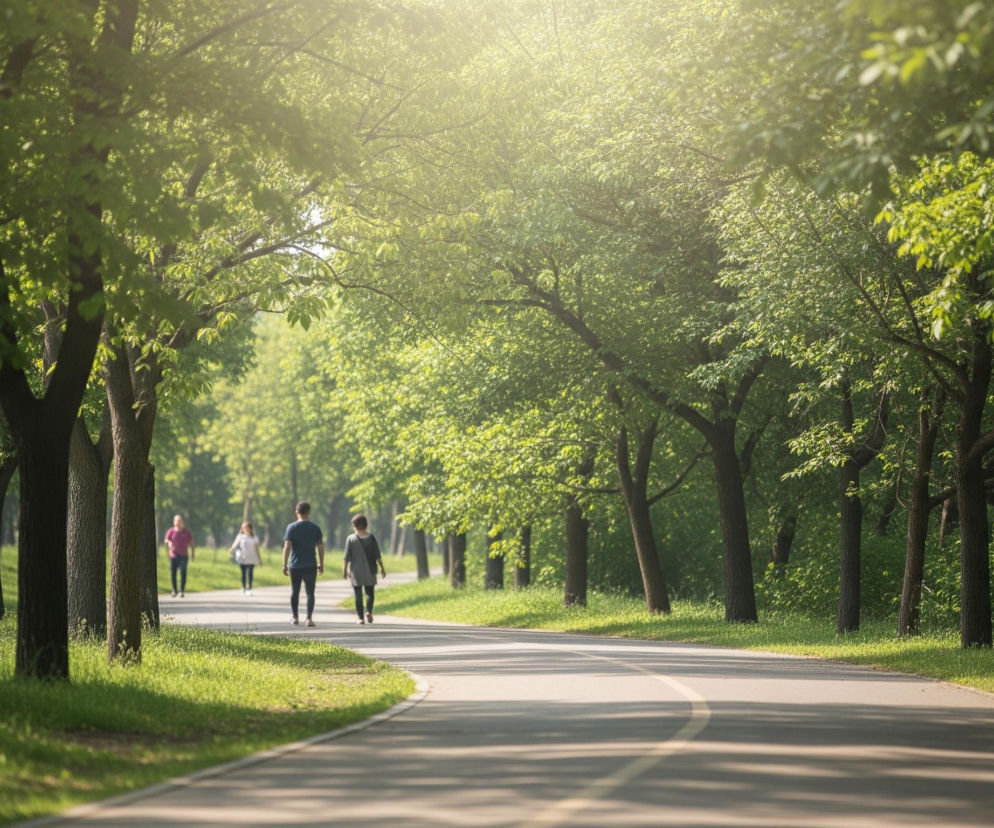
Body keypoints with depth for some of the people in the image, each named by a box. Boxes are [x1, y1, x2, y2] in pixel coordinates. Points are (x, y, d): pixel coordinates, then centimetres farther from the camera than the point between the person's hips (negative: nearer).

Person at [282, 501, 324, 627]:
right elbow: (320, 547, 1)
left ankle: (295, 617, 24)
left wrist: (285, 564, -7)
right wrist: (321, 564, 11)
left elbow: (287, 547, -10)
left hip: (295, 566, 0)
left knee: (294, 591, 15)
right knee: (310, 592, 2)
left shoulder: (291, 527, -4)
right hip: (310, 565, 0)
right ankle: (309, 618, -6)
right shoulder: (315, 528, 0)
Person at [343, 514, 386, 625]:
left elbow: (347, 557, -5)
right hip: (369, 572, 1)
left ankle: (361, 618, 1)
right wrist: (382, 568, 9)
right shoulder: (371, 538, -2)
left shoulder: (351, 539, -5)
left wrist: (345, 570, 3)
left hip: (356, 572, -1)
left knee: (358, 595, 4)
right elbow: (378, 556, 0)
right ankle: (369, 611, -11)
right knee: (370, 593, 12)